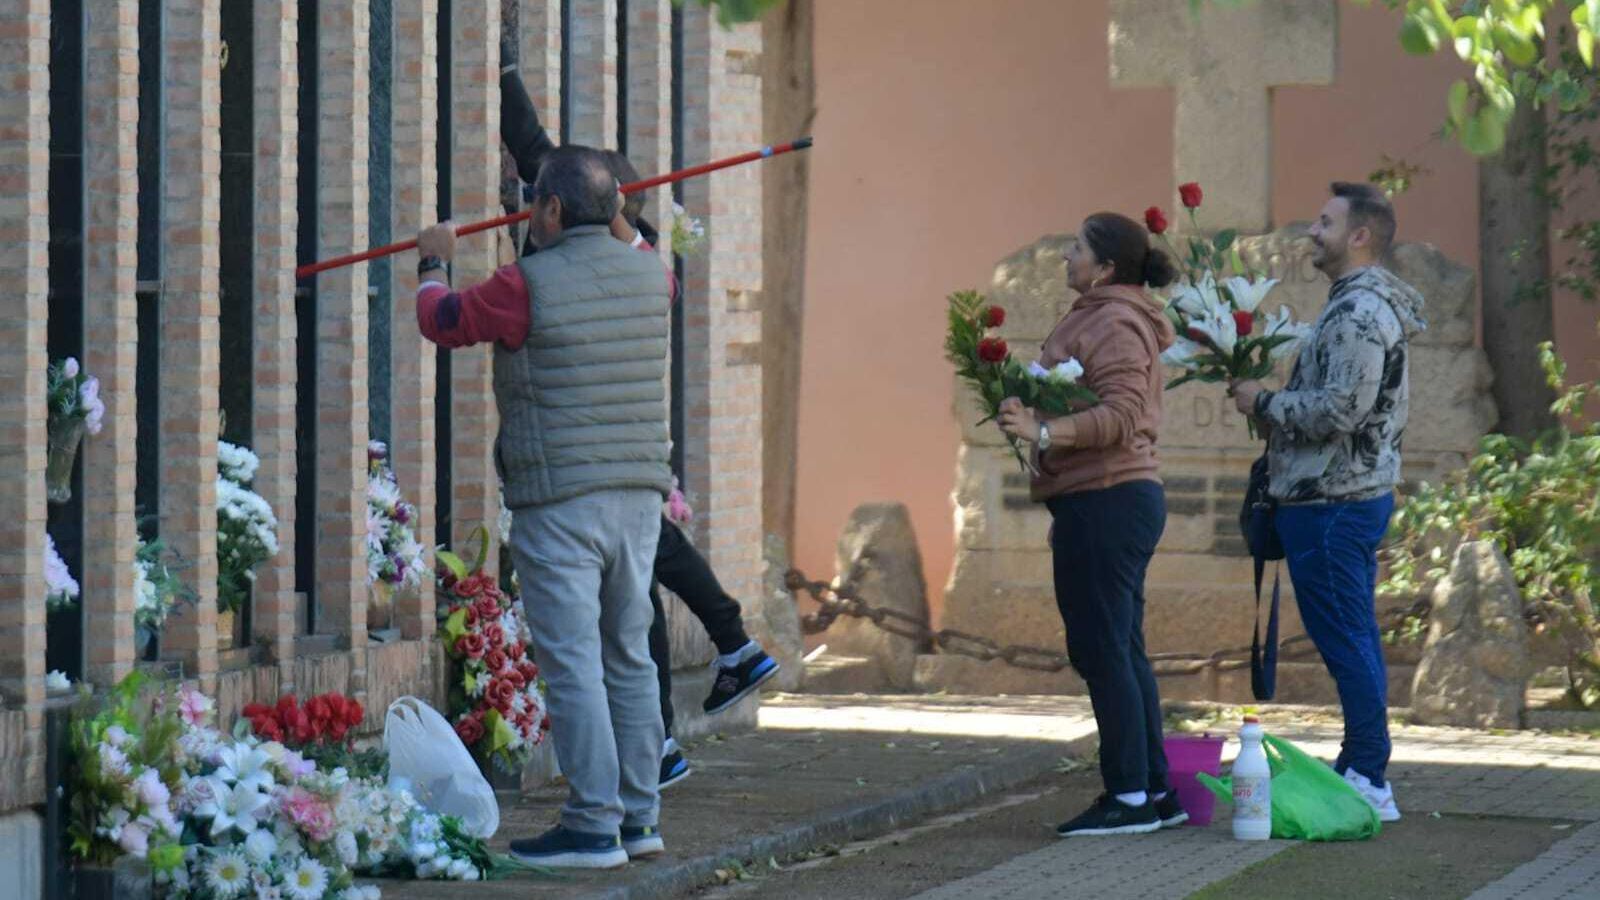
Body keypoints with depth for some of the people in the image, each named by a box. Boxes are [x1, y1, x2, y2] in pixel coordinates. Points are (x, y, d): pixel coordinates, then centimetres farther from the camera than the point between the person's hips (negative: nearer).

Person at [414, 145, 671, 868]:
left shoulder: (527, 285, -12)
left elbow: (442, 321, 4)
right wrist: (608, 222, 49)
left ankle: (594, 827, -6)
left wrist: (434, 262, 25)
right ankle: (639, 818, 17)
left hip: (558, 503, -6)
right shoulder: (648, 277, 6)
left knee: (573, 664, -5)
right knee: (630, 658, 14)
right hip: (639, 492, 7)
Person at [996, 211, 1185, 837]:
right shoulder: (1110, 320, 20)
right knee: (1123, 651, 13)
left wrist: (1044, 432, -34)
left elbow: (1120, 415, -25)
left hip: (1105, 502, -11)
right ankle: (1155, 791, 17)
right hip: (1126, 496, 11)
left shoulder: (1113, 325, -13)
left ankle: (1129, 797, -8)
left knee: (1102, 650, -9)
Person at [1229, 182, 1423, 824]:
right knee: (1354, 642, 13)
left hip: (1332, 504, -11)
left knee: (1345, 642, -8)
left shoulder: (1361, 312, -16)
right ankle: (1361, 775, 19)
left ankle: (1369, 781, -6)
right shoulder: (1363, 305, 17)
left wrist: (1264, 403, -11)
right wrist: (1273, 405, 15)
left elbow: (1340, 410, -24)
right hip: (1359, 492, 11)